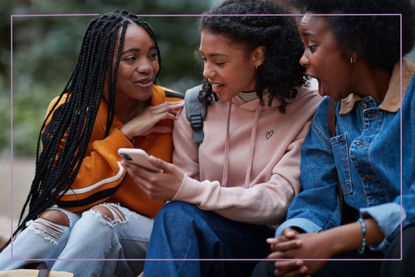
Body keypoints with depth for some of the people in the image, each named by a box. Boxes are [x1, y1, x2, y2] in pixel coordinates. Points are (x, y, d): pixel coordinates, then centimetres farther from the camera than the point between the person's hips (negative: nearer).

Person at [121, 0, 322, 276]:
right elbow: (182, 191, 4)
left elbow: (277, 201, -13)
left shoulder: (308, 111, -5)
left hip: (270, 245, -3)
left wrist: (187, 190, -25)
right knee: (176, 215, -33)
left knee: (179, 216, -32)